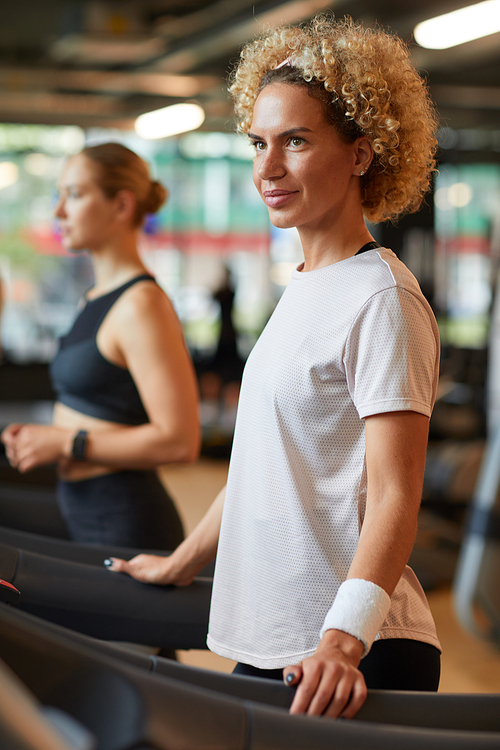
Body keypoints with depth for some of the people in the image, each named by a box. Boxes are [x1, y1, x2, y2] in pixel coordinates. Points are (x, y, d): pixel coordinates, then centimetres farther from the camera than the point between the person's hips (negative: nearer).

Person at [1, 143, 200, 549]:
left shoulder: (141, 305, -16)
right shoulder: (96, 300, 13)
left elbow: (178, 440, -22)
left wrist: (65, 443, -16)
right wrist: (40, 438, 7)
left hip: (127, 526, -9)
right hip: (86, 516, 9)